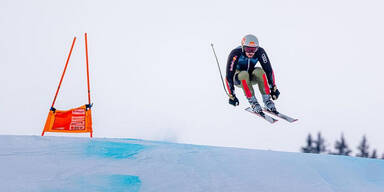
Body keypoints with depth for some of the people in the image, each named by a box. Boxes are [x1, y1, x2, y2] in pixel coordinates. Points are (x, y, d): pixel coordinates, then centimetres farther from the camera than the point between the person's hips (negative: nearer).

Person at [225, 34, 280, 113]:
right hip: (237, 78, -2)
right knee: (244, 74, -35)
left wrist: (273, 88, -22)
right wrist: (232, 95, -31)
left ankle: (267, 100, -24)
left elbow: (268, 70, -17)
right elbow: (229, 75, -29)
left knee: (259, 71, -30)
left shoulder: (259, 52, -22)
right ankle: (253, 103, -29)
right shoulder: (236, 53, -30)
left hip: (251, 77, 2)